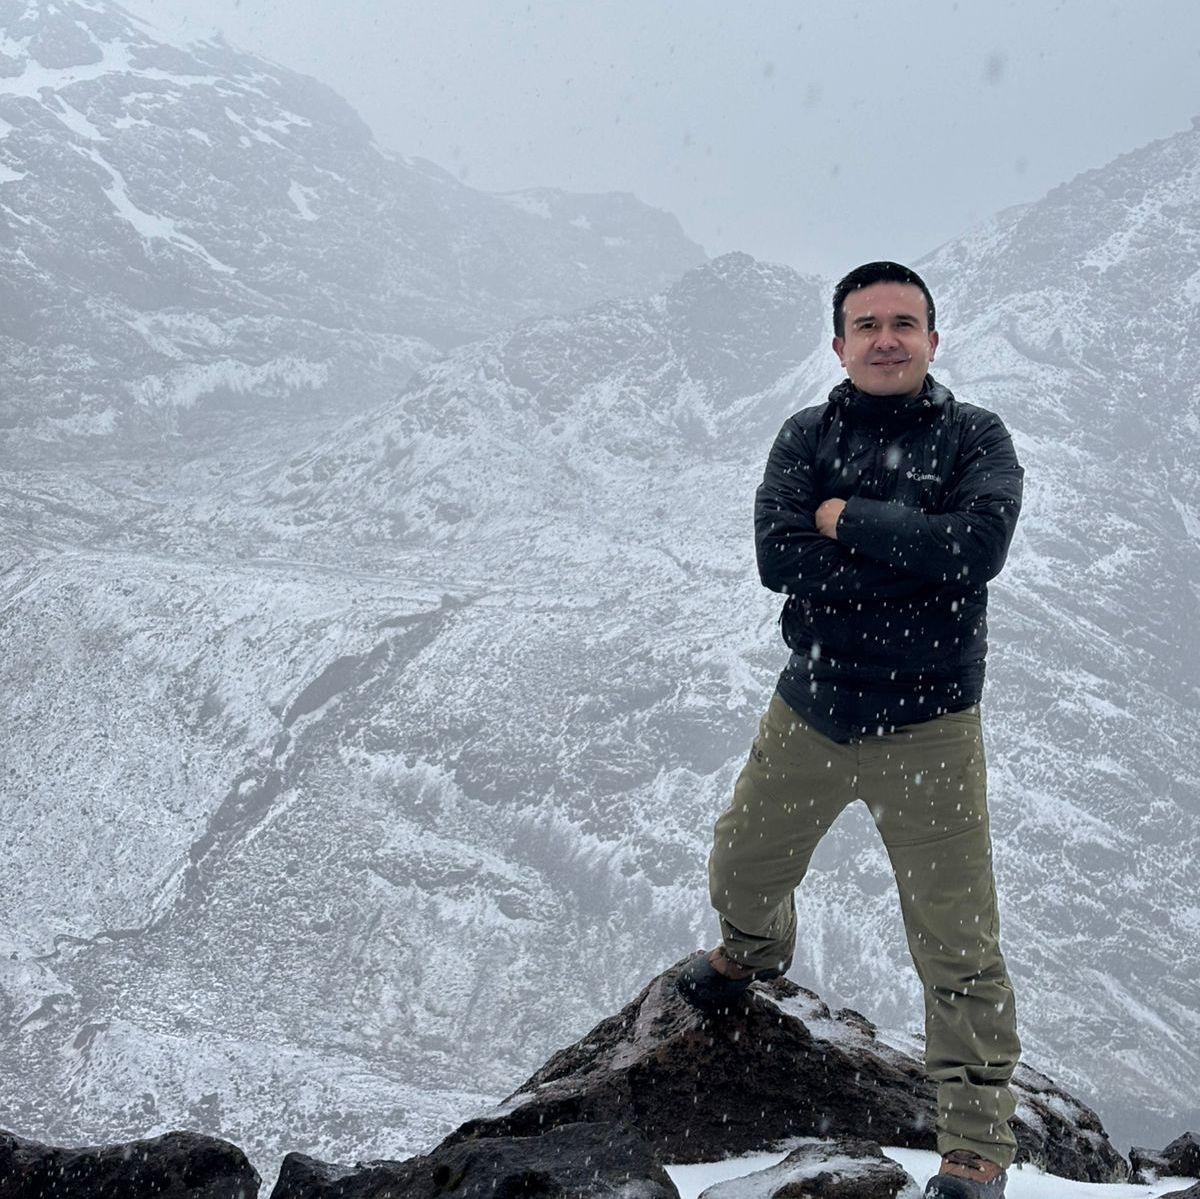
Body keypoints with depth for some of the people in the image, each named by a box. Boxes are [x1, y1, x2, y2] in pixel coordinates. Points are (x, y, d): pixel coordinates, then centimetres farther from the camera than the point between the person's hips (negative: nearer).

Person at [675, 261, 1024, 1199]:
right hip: (810, 711, 4)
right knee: (741, 873, 22)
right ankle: (756, 951, 58)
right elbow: (778, 555, -13)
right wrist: (912, 559, -18)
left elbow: (980, 544, -23)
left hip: (927, 729, -3)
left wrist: (847, 521, -17)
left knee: (959, 948, -4)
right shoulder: (808, 437, 3)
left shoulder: (975, 437, -4)